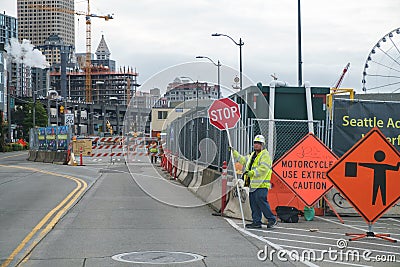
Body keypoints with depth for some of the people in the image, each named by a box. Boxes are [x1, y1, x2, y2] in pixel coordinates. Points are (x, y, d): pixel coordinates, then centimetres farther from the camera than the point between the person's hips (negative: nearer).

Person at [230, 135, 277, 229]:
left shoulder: (265, 155, -7)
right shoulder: (252, 155, 22)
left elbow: (263, 168, -19)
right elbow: (243, 160, 31)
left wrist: (252, 172, -25)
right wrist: (234, 152, 23)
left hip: (261, 184, -9)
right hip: (253, 184, 9)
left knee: (261, 201, -14)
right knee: (253, 203, 8)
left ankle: (272, 219, -4)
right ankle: (256, 222, 13)